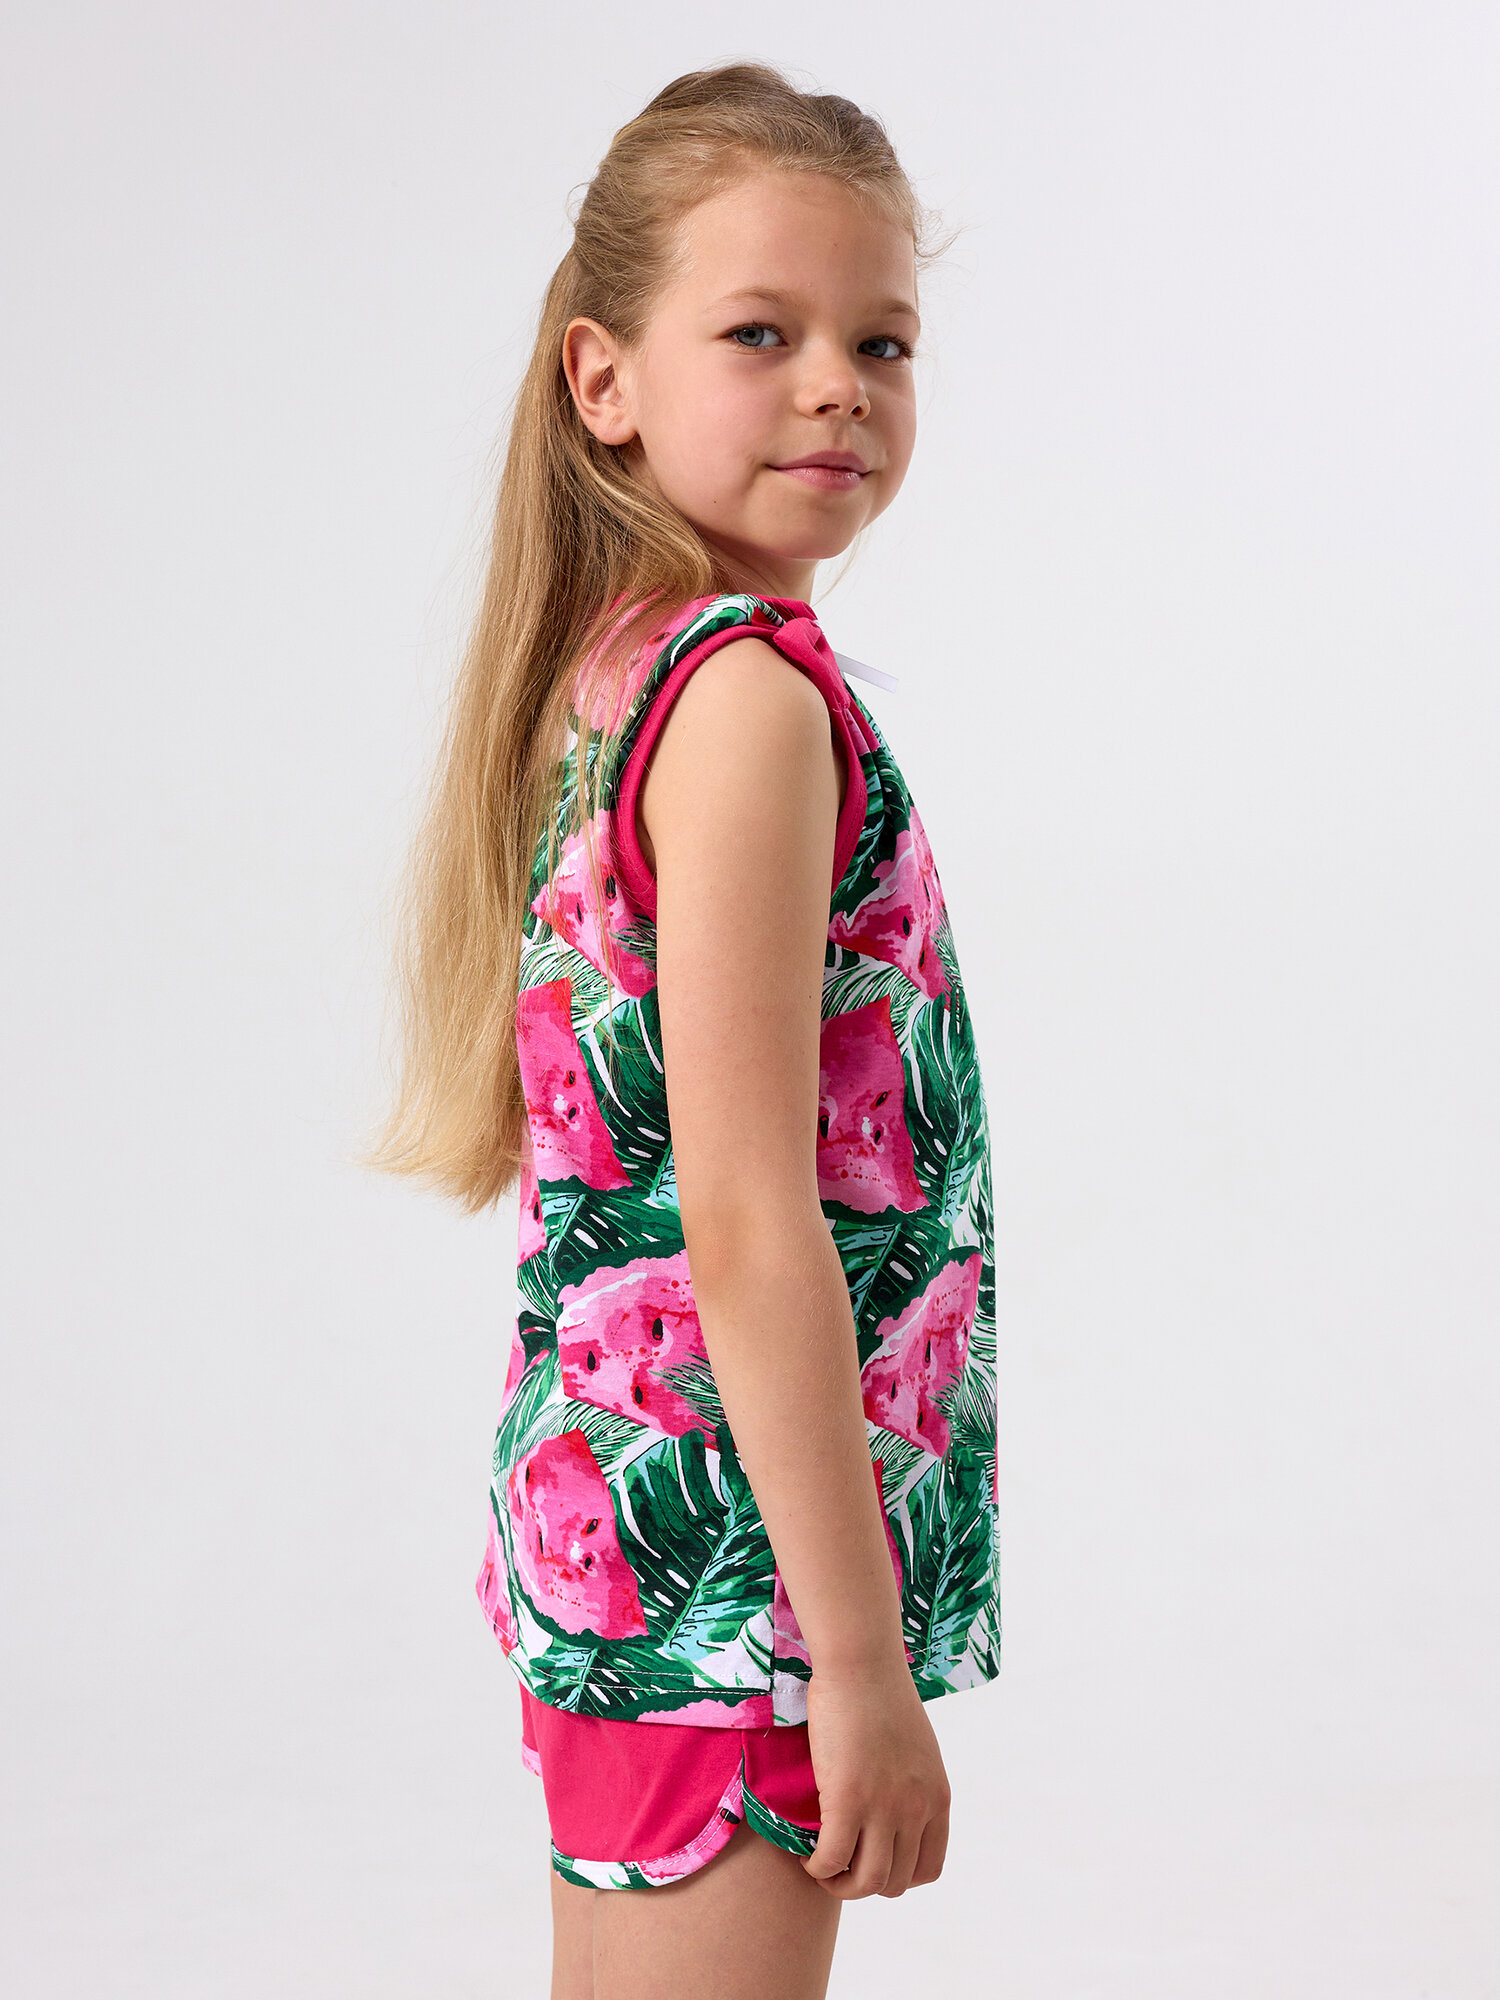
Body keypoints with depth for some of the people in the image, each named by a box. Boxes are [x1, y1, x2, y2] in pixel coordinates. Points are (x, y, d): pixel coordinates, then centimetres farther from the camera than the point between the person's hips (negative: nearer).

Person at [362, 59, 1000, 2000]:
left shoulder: (612, 675, 10)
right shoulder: (758, 697, -17)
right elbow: (746, 1220, -22)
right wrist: (862, 1657, -19)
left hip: (602, 1490, 9)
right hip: (729, 1550, -9)